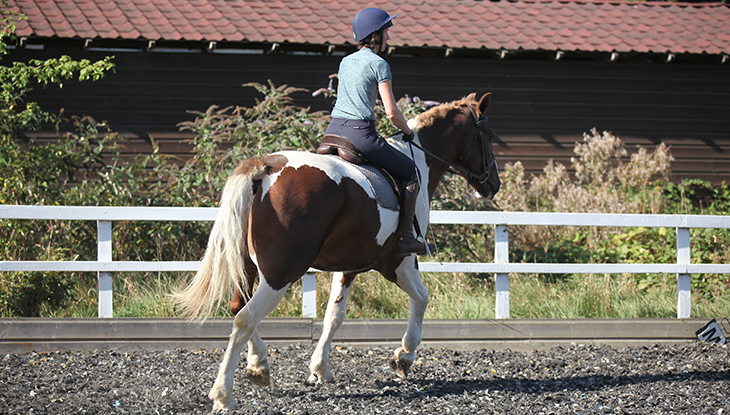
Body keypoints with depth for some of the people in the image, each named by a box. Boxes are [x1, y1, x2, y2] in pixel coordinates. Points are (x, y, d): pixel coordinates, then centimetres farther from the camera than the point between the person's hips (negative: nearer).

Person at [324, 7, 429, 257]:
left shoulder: (345, 62, 18)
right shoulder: (379, 64, -4)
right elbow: (391, 112, -7)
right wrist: (407, 131, 10)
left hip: (333, 130, 7)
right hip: (359, 132, -7)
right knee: (410, 173, 6)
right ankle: (405, 237, -1)